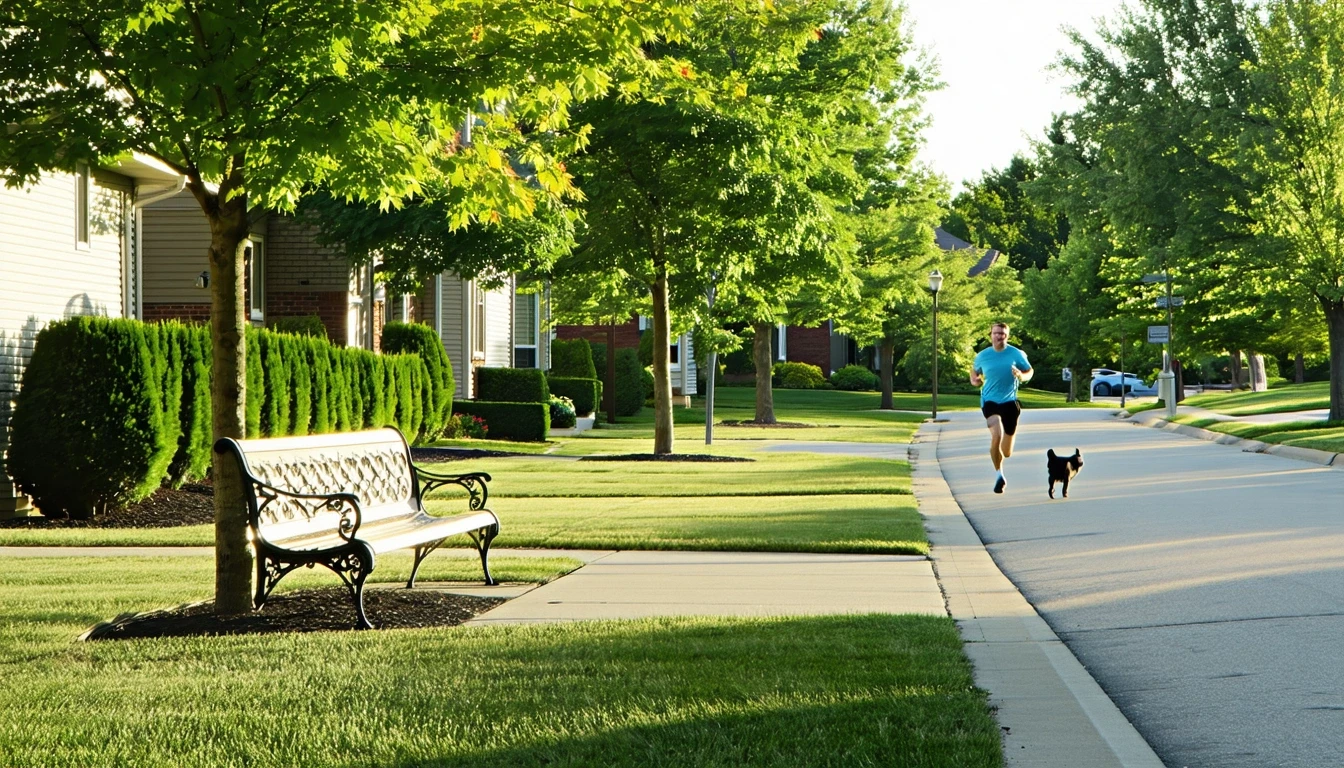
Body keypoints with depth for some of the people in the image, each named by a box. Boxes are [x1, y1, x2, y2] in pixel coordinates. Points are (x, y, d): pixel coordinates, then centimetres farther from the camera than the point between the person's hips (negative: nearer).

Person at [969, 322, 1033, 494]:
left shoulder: (1016, 354, -3)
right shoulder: (982, 356, 2)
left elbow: (1030, 371, 7)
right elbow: (974, 370, 21)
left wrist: (1022, 376, -15)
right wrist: (974, 380, -1)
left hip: (1010, 402, 1)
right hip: (990, 401, -1)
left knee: (1007, 452, 4)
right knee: (997, 436, -27)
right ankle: (999, 474, -10)